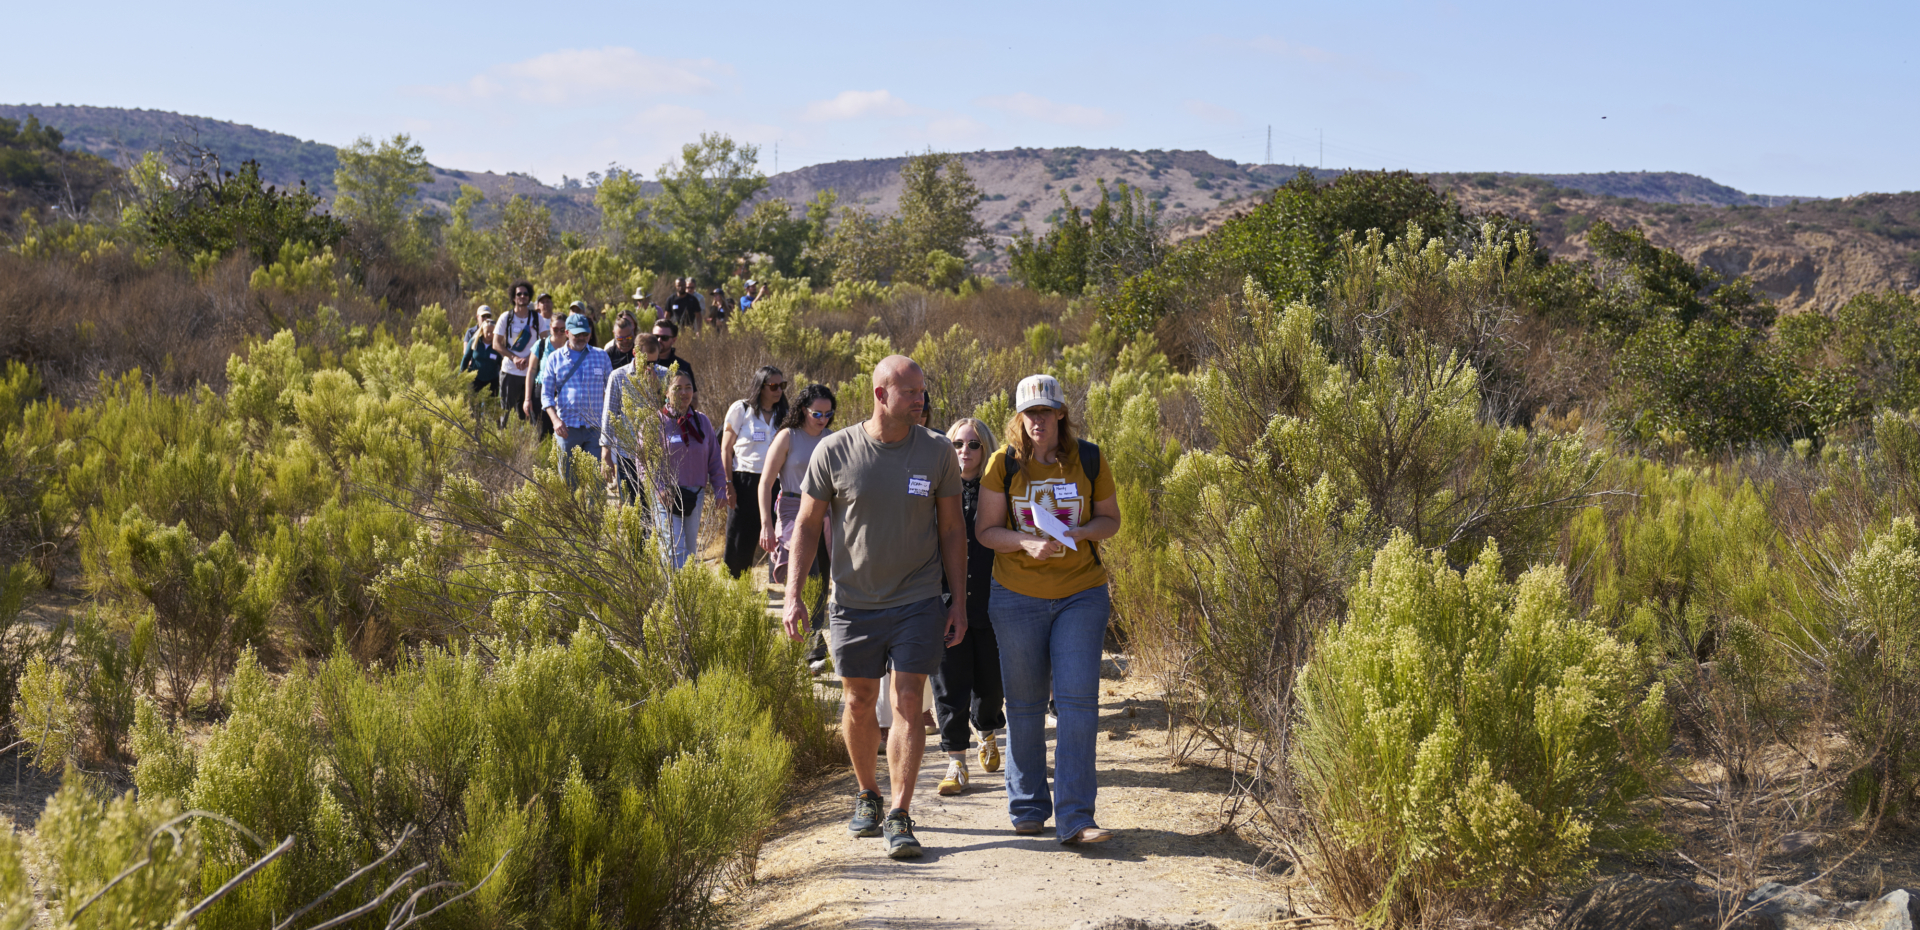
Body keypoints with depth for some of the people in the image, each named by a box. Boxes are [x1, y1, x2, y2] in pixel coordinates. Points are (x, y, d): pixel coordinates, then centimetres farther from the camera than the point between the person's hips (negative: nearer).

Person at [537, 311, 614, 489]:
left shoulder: (601, 356, 8)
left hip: (595, 427, 0)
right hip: (567, 427, 0)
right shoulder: (555, 358, 7)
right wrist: (555, 419, -9)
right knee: (568, 479, 4)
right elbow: (546, 393, 7)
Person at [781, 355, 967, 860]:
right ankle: (868, 797, 32)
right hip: (854, 603, 1)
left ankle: (900, 819, -3)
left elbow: (951, 530, 4)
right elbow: (808, 524, 2)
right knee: (859, 703, 11)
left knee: (907, 704, -7)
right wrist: (794, 592, -4)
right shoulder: (834, 451, -6)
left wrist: (959, 602, 2)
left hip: (917, 603, 0)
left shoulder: (937, 453, -3)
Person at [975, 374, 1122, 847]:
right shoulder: (1004, 464, -2)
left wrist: (1080, 532, -13)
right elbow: (985, 529, 1)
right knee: (1025, 704, 9)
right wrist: (1026, 542, -18)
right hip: (1017, 597, 0)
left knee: (1078, 700, -9)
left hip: (1081, 595, 0)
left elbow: (1110, 518, 9)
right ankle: (1027, 808, 24)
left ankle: (1074, 818, -7)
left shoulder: (1088, 459, 1)